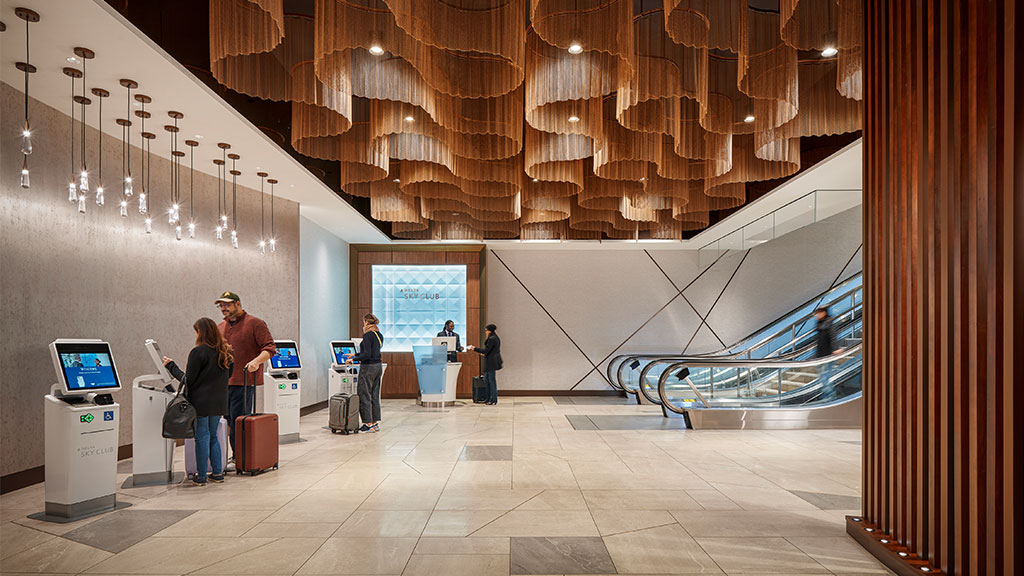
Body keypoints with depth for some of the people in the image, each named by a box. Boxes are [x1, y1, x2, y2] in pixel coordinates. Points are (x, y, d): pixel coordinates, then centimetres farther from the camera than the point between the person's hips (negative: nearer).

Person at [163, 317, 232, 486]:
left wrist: (171, 365, 0)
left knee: (202, 438, 2)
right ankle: (218, 473, 19)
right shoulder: (226, 351, 5)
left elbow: (188, 380, -10)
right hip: (219, 402, 6)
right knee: (213, 436, 17)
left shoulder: (198, 352, -14)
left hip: (201, 402, -6)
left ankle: (201, 476, 10)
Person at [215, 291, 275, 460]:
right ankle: (236, 456, 18)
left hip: (244, 381, -6)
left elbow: (270, 348, -9)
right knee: (229, 420, 8)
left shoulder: (255, 324, -2)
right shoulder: (220, 327, 18)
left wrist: (256, 361, -24)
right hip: (223, 382, 7)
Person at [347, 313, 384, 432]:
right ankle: (375, 423, 16)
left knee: (364, 395, 0)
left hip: (368, 367, -9)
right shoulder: (379, 335, 12)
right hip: (378, 366, 9)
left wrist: (353, 360, -14)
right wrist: (355, 355, 30)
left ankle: (368, 424, 3)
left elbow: (367, 354, -22)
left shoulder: (368, 335, -15)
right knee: (375, 395, 12)